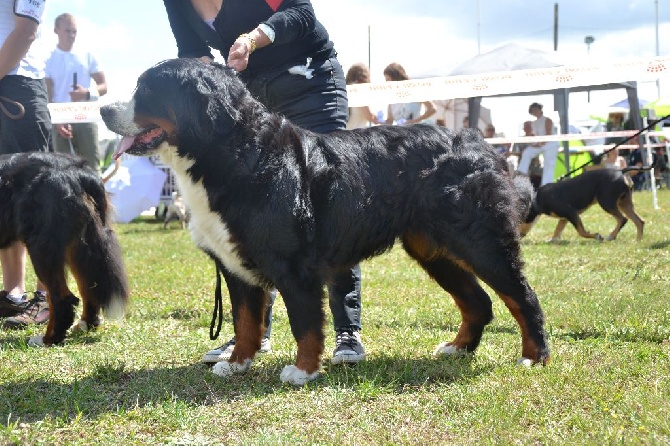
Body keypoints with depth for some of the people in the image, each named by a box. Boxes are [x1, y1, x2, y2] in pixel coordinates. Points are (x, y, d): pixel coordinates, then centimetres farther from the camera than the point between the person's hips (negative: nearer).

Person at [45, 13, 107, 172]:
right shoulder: (48, 59, 5)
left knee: (92, 166, -6)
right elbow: (47, 96, 2)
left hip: (86, 119, 1)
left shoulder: (87, 56, 9)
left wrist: (87, 93, -12)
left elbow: (103, 87, 10)